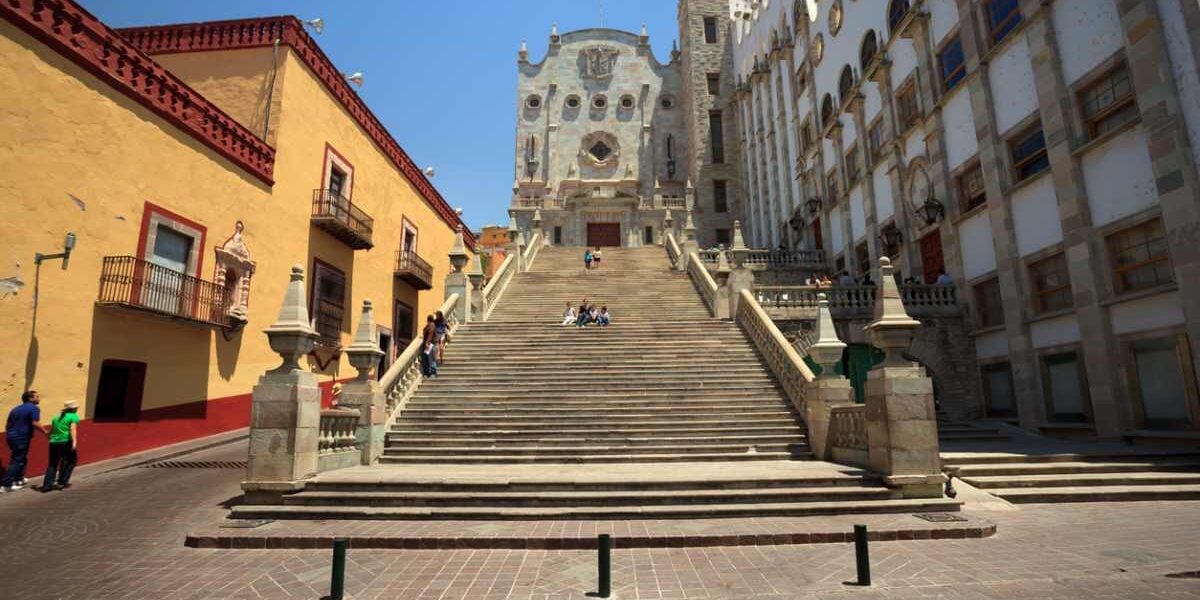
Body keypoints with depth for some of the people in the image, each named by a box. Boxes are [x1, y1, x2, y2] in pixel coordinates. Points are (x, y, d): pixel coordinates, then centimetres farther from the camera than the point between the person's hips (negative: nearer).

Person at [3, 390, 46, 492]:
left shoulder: (15, 409, 17)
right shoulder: (34, 408, -9)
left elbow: (7, 425, 21)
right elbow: (35, 424, -19)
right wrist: (46, 432, -8)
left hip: (11, 436, 9)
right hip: (21, 438, -9)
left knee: (21, 458, 21)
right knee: (17, 460, -4)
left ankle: (19, 479, 29)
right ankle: (6, 484, -7)